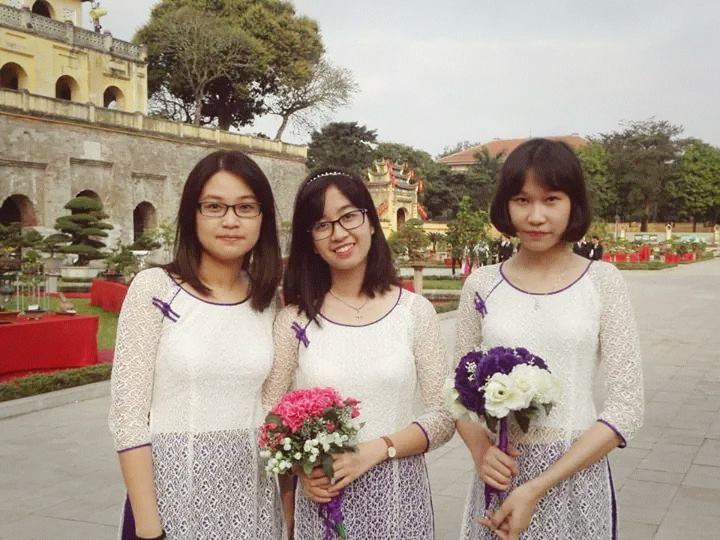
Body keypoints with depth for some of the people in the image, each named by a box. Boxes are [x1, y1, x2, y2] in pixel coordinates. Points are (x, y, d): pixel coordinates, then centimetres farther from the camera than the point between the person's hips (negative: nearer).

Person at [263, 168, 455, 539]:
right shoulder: (295, 319, -2)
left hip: (398, 495, 0)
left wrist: (374, 451, -16)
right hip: (322, 497, 0)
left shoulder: (414, 311, -3)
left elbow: (444, 416, -3)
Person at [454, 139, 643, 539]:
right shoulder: (482, 285, -1)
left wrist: (538, 488, -15)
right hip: (501, 471, 2)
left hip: (576, 475, -1)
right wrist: (480, 450, -13)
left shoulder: (602, 282, -6)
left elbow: (627, 407, -8)